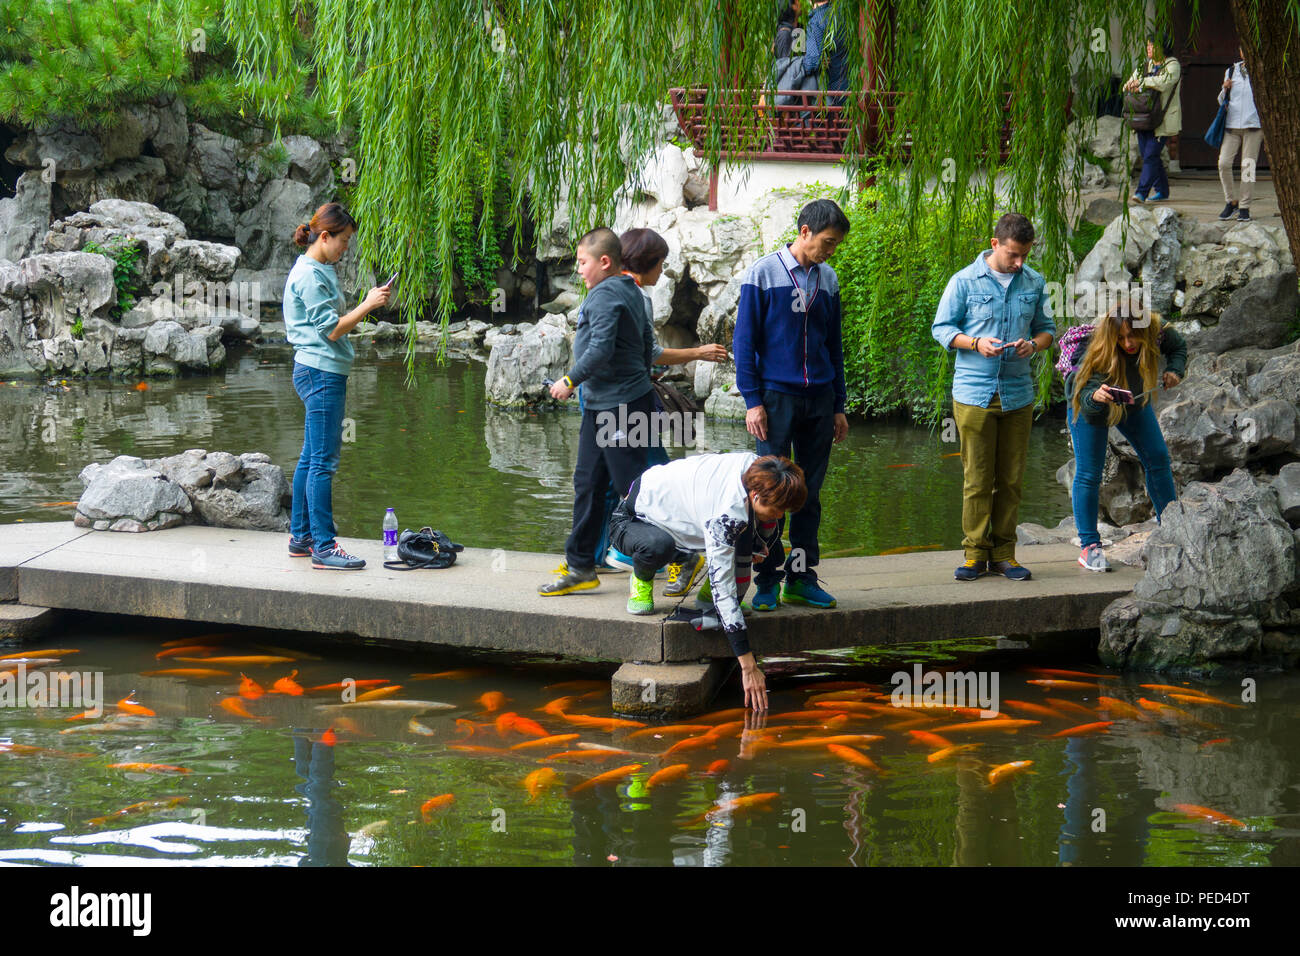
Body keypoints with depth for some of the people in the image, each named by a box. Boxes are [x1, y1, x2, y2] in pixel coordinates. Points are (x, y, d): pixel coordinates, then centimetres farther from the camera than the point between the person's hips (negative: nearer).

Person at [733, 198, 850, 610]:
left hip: (819, 399, 5)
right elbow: (744, 340, -3)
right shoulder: (763, 273, -3)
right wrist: (752, 401, -9)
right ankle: (767, 581, 2)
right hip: (777, 395, -4)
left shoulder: (828, 279, 11)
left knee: (810, 494, 6)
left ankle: (801, 577, 12)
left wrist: (838, 406, 15)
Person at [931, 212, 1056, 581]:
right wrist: (976, 343, -14)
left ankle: (1004, 552, 11)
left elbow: (1046, 328, 18)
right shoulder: (964, 282, 0)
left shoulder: (1034, 283, 10)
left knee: (1011, 478, 4)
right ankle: (975, 552, 5)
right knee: (977, 478, -3)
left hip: (1018, 394, 3)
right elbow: (941, 328, 3)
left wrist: (1034, 344, -6)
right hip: (974, 393, -3)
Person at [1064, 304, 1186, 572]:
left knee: (1158, 459, 6)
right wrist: (1096, 397, -68)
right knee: (1088, 473, -9)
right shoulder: (1099, 352, -41)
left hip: (1134, 403, 5)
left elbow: (1178, 346, -4)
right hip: (1089, 404, -5)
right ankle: (1089, 546, -2)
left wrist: (1174, 371, -21)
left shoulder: (1157, 333, -28)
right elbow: (1086, 399, -46)